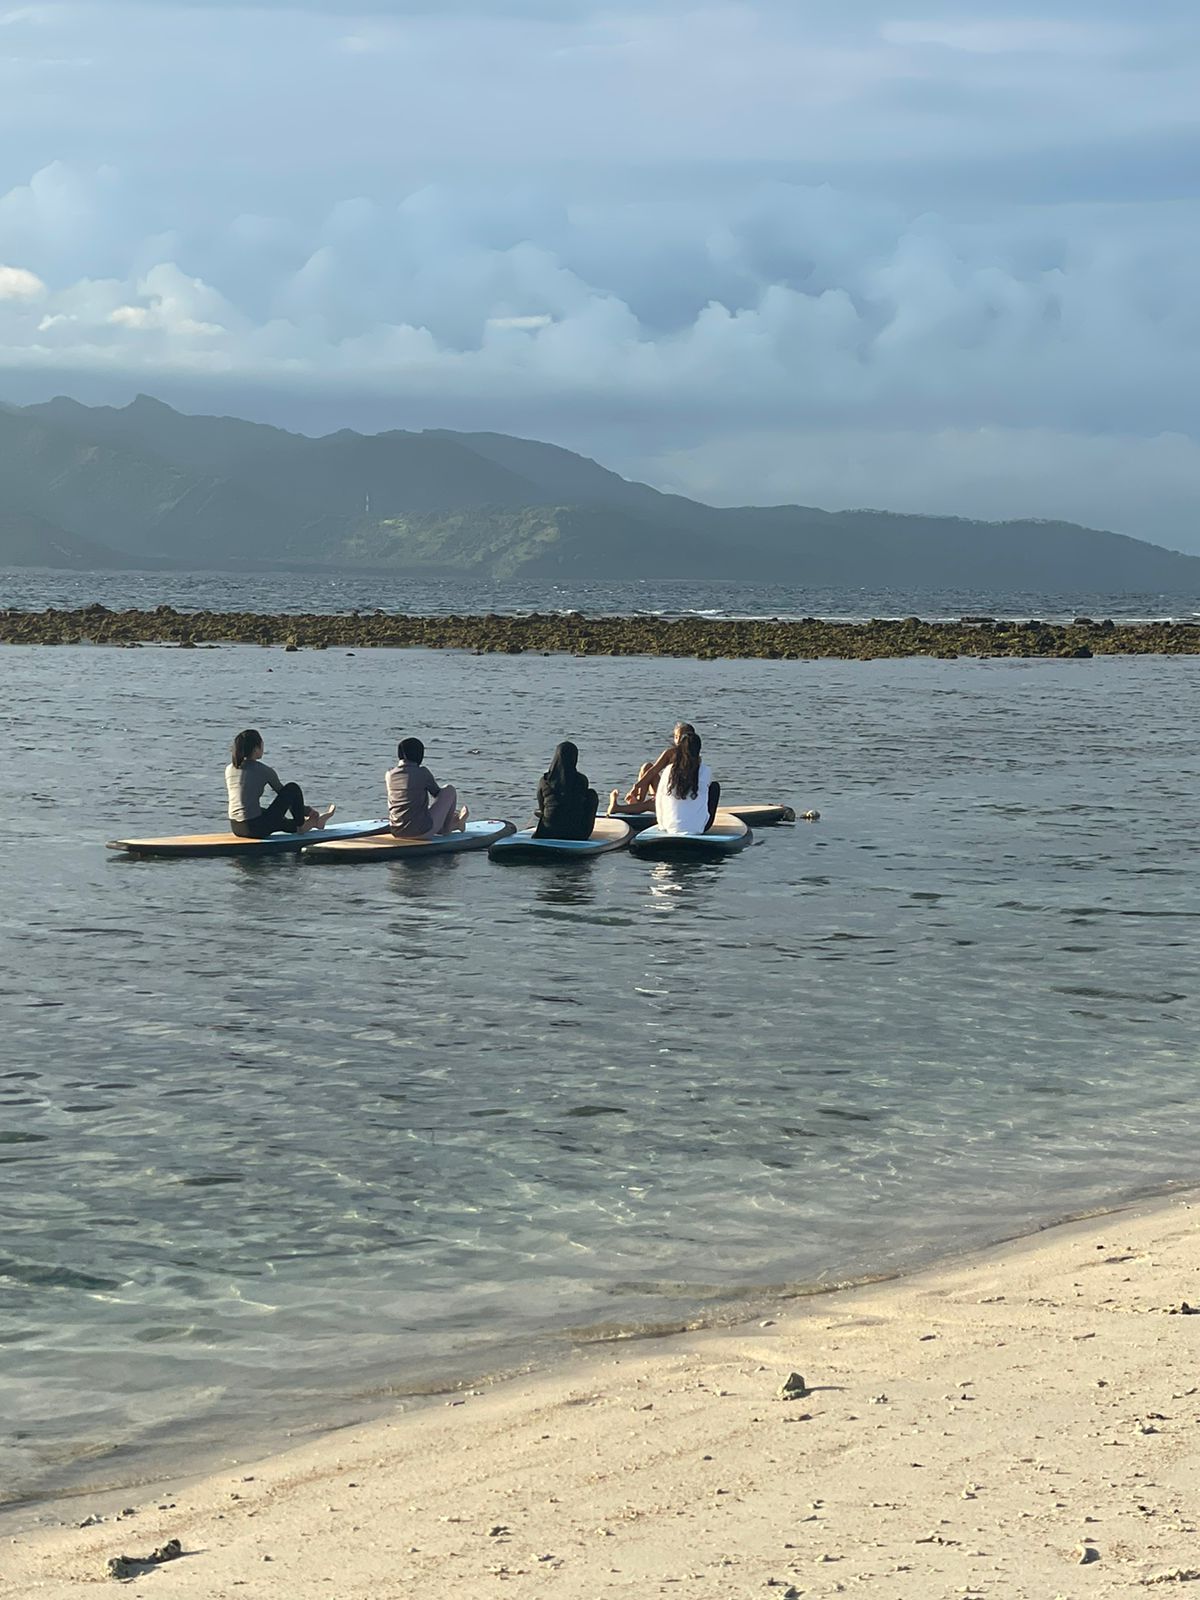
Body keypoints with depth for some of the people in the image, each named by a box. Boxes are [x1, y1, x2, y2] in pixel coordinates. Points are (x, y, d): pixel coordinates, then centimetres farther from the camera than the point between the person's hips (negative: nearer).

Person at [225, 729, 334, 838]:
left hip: (236, 829, 7)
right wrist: (308, 810, 23)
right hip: (256, 829, -7)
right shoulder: (263, 770, -7)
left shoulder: (229, 769, 9)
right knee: (293, 788, 6)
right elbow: (284, 793, 6)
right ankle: (301, 824, 24)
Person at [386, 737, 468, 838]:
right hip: (421, 831, -5)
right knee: (449, 790, 13)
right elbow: (437, 793, 9)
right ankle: (446, 827, 29)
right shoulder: (422, 773, -9)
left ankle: (455, 823, 57)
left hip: (397, 833, 5)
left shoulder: (389, 774, 2)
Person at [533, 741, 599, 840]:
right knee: (592, 795, 20)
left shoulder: (543, 781, -5)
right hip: (576, 834, -3)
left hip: (547, 832, 3)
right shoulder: (581, 780, -7)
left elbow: (541, 808, 9)